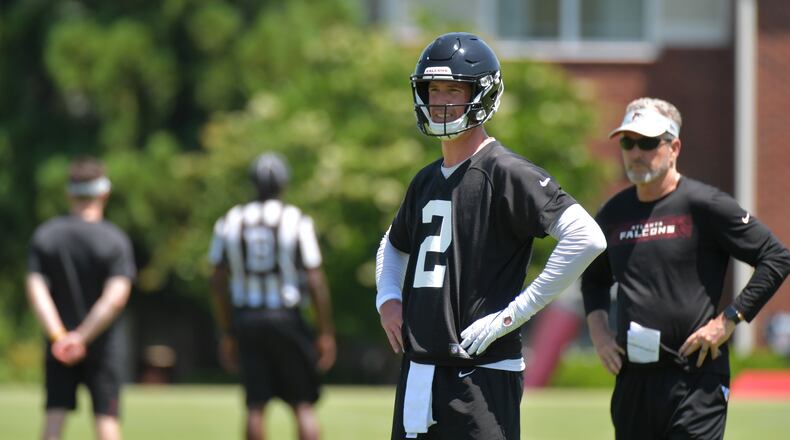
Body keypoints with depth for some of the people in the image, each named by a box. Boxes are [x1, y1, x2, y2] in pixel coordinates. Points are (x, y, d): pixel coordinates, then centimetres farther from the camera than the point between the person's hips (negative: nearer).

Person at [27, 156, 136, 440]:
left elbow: (35, 291, -9)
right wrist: (82, 337, -19)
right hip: (103, 345, -2)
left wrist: (57, 335, -19)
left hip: (59, 348, 2)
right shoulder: (115, 240, -7)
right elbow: (115, 297, -18)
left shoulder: (45, 236, 1)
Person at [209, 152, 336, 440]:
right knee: (303, 405, 3)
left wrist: (228, 334, 15)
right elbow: (315, 281, -7)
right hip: (286, 318, -3)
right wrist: (326, 333, 0)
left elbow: (218, 284, 7)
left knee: (255, 406, 5)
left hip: (246, 319, 3)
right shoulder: (297, 222, -5)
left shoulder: (229, 223, 4)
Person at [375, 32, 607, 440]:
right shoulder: (426, 181, 16)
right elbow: (394, 245, 37)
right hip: (418, 371, 8)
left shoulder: (507, 173, -9)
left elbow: (586, 238, -21)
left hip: (481, 374, -8)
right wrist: (388, 298, 15)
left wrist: (514, 313, -19)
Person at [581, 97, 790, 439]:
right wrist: (598, 330, 14)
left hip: (695, 377, -6)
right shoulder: (613, 214, 13)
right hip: (632, 379, 6)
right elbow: (594, 279, 31)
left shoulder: (703, 205, -6)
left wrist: (729, 319, -11)